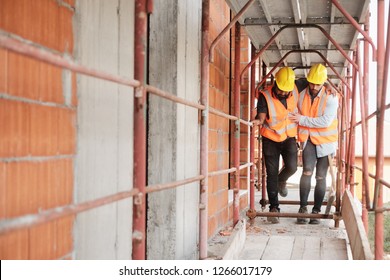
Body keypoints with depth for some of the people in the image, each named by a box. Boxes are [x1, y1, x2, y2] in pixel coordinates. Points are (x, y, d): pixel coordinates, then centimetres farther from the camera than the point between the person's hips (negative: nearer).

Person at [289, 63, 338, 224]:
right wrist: (299, 134, 1)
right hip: (309, 140, 2)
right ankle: (303, 208, -10)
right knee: (307, 171, -17)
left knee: (321, 177, 3)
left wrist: (302, 120, -19)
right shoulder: (302, 96, -1)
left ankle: (316, 211, 13)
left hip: (325, 141, -1)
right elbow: (295, 117, 13)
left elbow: (325, 121, -22)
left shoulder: (330, 98, -13)